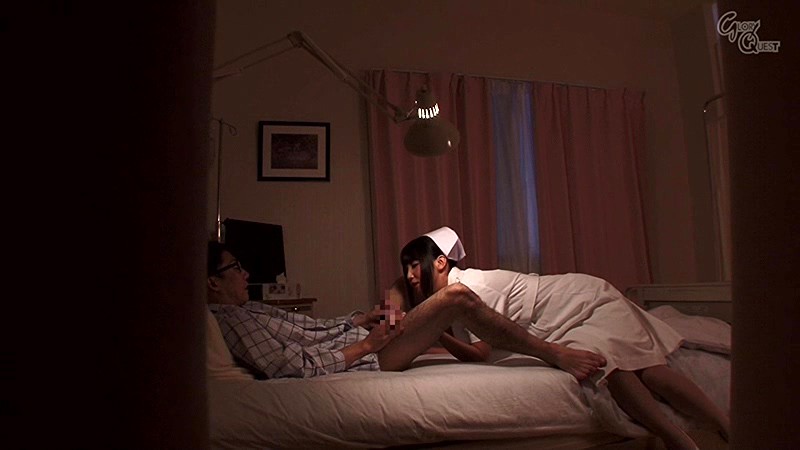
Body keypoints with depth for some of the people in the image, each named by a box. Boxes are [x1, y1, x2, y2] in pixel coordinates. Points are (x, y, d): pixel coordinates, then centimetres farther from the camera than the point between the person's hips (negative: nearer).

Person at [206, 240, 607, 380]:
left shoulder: (246, 310, 14)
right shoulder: (230, 322, -16)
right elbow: (300, 368, -24)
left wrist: (362, 319, 3)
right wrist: (365, 344, -17)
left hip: (357, 339, 10)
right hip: (362, 358, -10)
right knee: (456, 296, -15)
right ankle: (554, 355, -2)